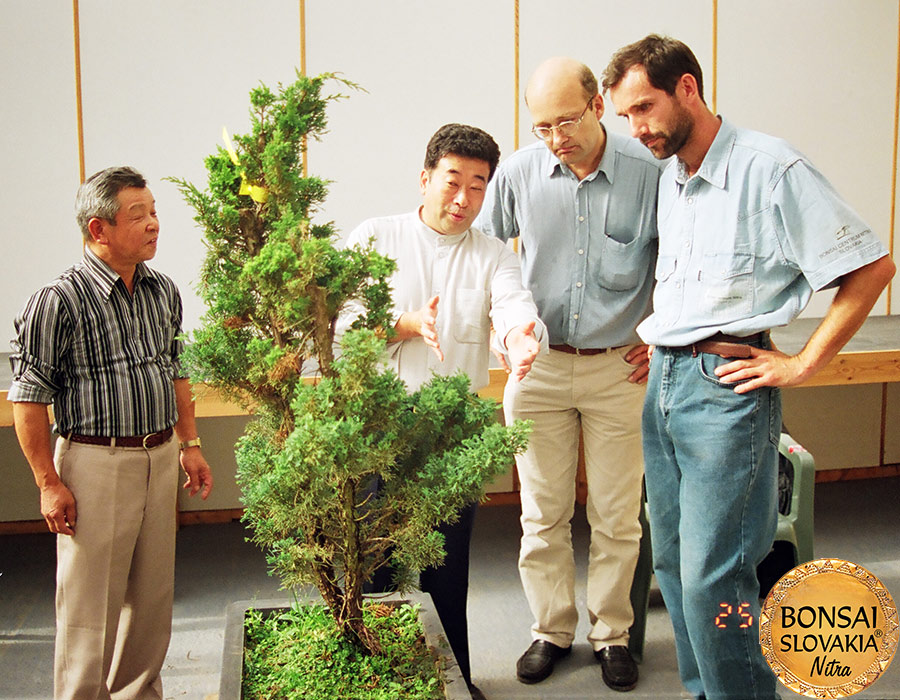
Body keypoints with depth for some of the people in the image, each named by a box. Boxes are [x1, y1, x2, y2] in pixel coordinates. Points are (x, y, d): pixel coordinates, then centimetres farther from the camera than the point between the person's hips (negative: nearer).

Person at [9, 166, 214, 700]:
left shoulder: (163, 291, 7)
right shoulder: (59, 301, -13)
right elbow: (29, 399, -10)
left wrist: (190, 444, 15)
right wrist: (49, 483, -11)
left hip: (160, 460, 6)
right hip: (95, 463, -6)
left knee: (153, 599, 15)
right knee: (91, 606, 2)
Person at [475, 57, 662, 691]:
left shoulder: (649, 174, -9)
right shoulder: (518, 173, -4)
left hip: (618, 369, -1)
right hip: (539, 367, 1)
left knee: (617, 516, 8)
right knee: (543, 515, 8)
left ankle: (613, 634, 26)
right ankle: (552, 630, 26)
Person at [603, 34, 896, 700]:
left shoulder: (770, 167, -11)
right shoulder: (668, 177, 13)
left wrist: (803, 364, -11)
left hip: (728, 385, -8)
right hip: (662, 380, 8)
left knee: (712, 577, -9)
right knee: (674, 562, 12)